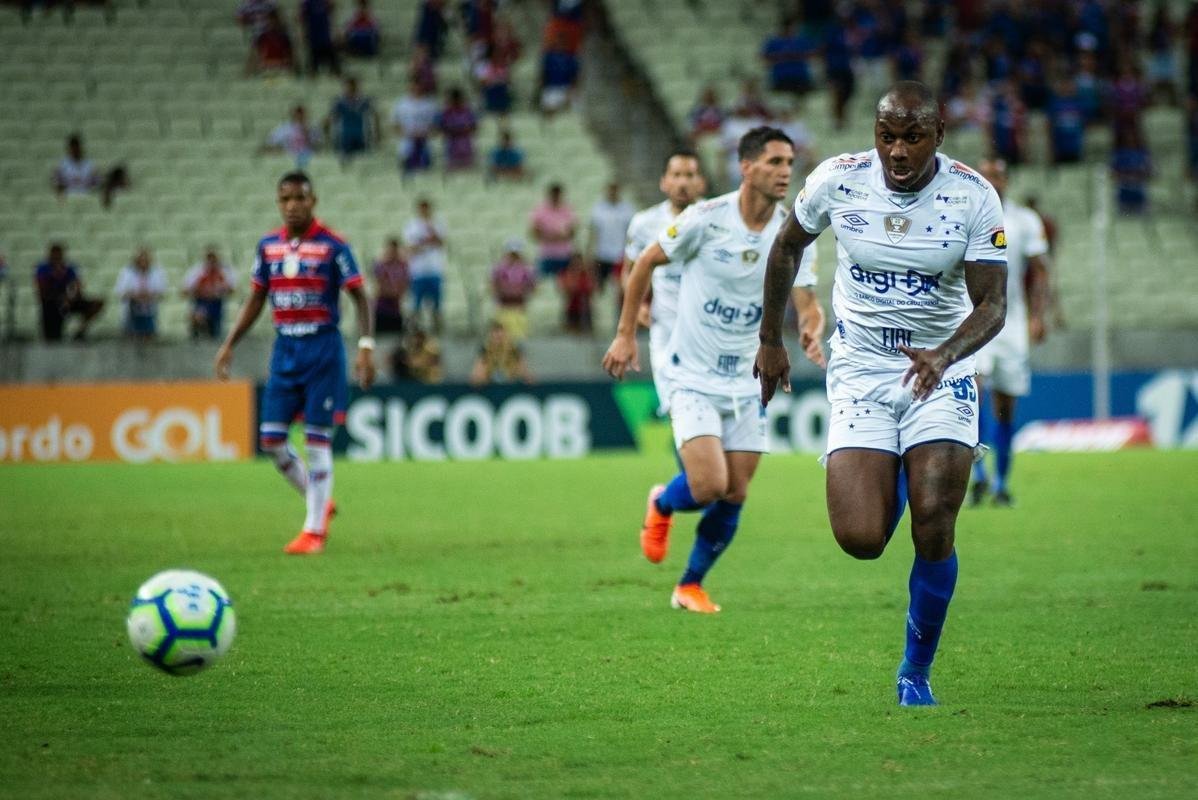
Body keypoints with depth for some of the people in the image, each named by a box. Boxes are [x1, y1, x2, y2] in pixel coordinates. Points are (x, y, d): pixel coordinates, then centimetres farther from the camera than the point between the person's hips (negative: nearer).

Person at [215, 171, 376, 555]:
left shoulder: (333, 246, -7)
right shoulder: (268, 246, 7)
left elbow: (360, 297, -7)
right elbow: (255, 301, 16)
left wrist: (366, 346, -17)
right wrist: (229, 345, 12)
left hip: (322, 348, -5)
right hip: (284, 349, 5)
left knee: (318, 438, -5)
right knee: (271, 438, 1)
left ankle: (315, 530, 2)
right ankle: (320, 501, 22)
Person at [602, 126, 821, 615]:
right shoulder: (706, 218, -14)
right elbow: (645, 263, -2)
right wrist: (625, 334, -1)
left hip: (747, 382, 4)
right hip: (694, 378, -4)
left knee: (733, 496, 3)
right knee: (708, 486, -17)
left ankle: (691, 585, 24)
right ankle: (662, 506, 19)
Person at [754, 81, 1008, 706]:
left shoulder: (973, 198, -13)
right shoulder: (837, 181, -9)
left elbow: (991, 303, -13)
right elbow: (787, 246, 10)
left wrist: (944, 355, -32)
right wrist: (770, 339, 14)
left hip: (941, 372, -1)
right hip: (860, 369, 1)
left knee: (933, 532, -13)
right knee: (860, 539, -13)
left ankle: (916, 673, 8)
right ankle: (891, 485, 26)